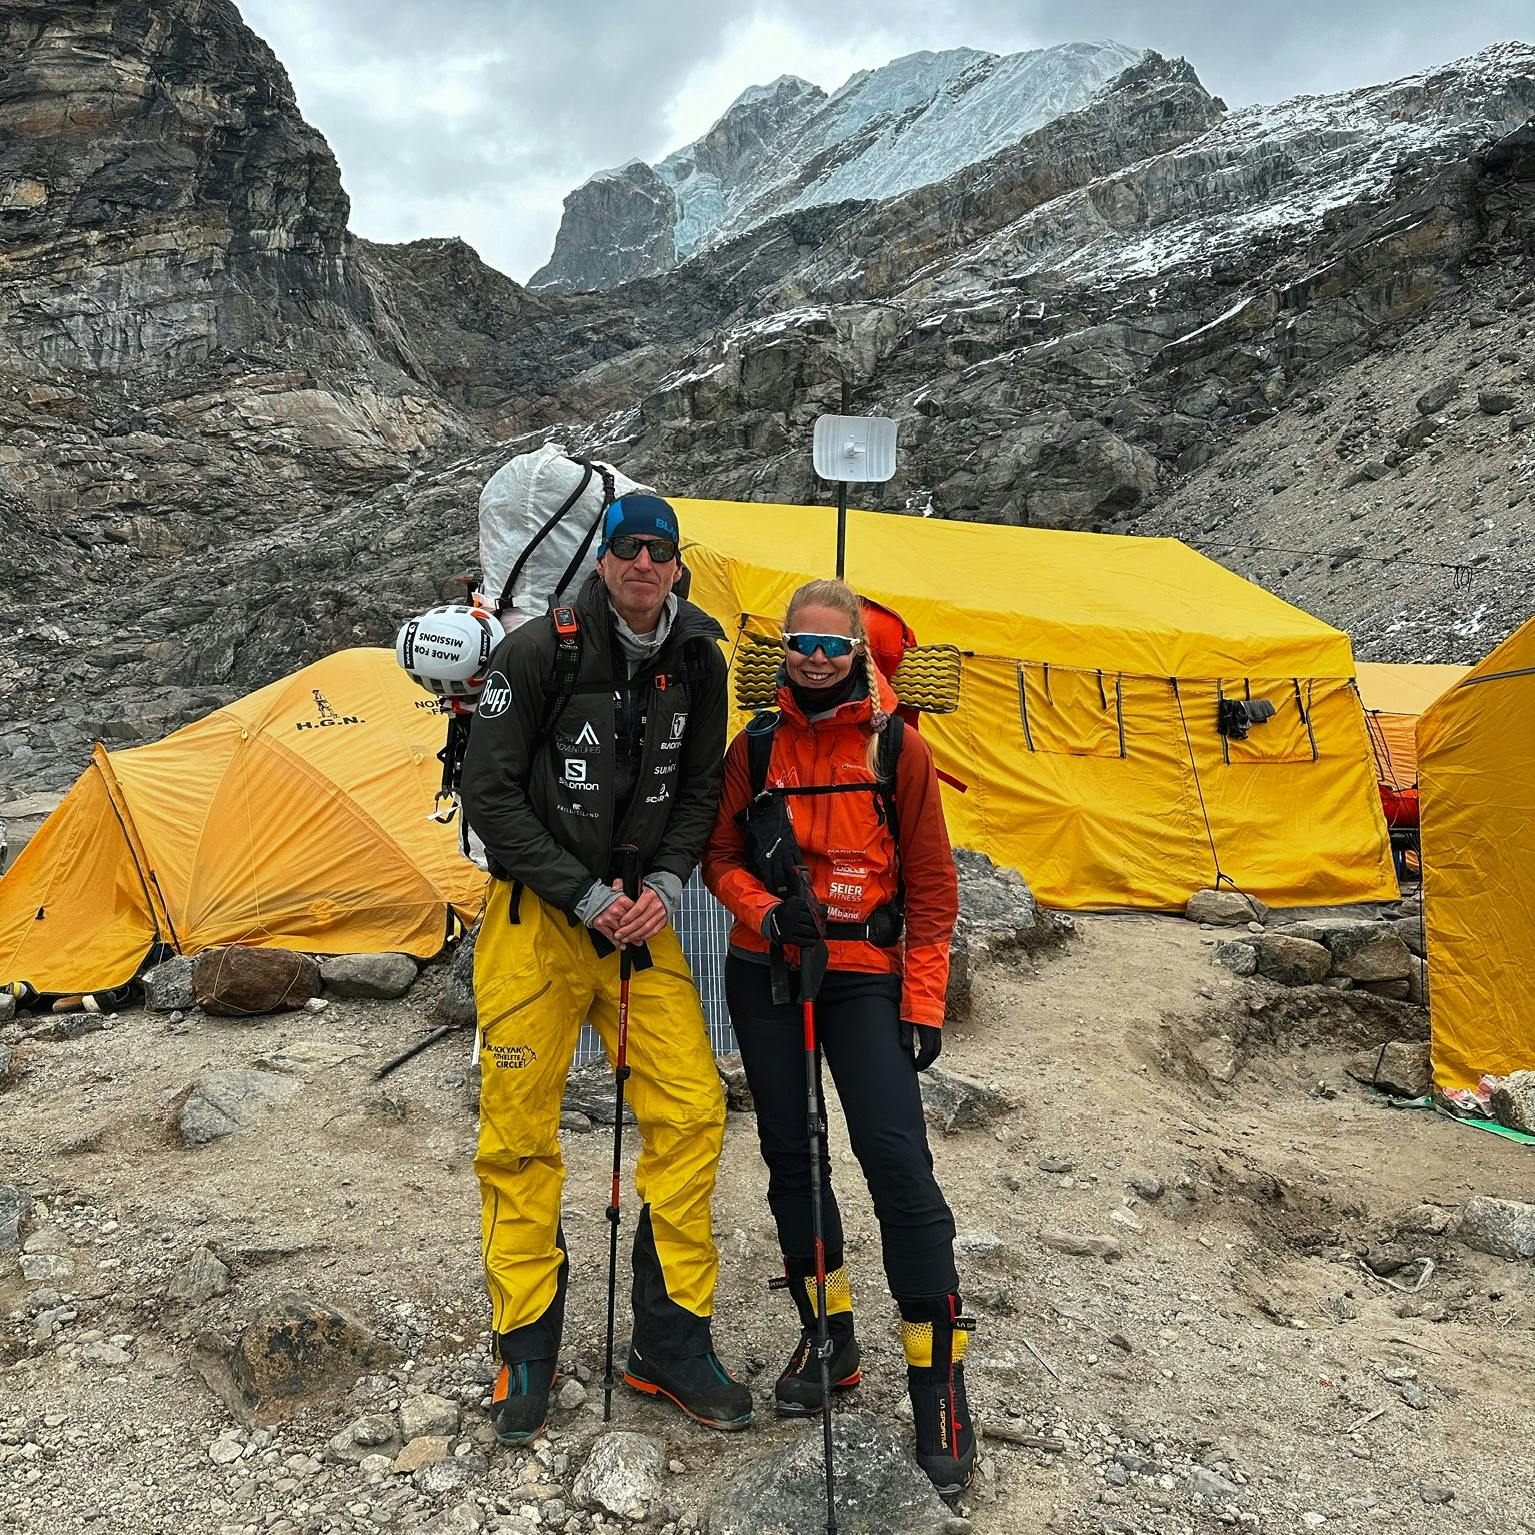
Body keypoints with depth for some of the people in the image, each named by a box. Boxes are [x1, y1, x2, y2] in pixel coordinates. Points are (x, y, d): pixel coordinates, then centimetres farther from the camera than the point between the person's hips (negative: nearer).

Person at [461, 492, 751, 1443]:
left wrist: (665, 884, -7)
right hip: (537, 912, -3)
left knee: (691, 1110, -2)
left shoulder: (697, 659, 1)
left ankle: (672, 1343, 15)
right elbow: (490, 794, -11)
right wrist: (586, 897, -14)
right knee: (521, 1133, 4)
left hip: (641, 916, 4)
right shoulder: (540, 651, -12)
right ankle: (527, 1353, 23)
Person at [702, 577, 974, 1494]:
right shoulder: (756, 746, 3)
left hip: (862, 978, -3)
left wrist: (925, 1003, -6)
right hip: (764, 976, 3)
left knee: (897, 1159, -9)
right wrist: (767, 910, -15)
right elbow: (722, 858, 7)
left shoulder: (898, 749, -4)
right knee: (790, 1152, 11)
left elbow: (931, 884, -2)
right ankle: (829, 1338, 30)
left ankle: (939, 1380, 4)